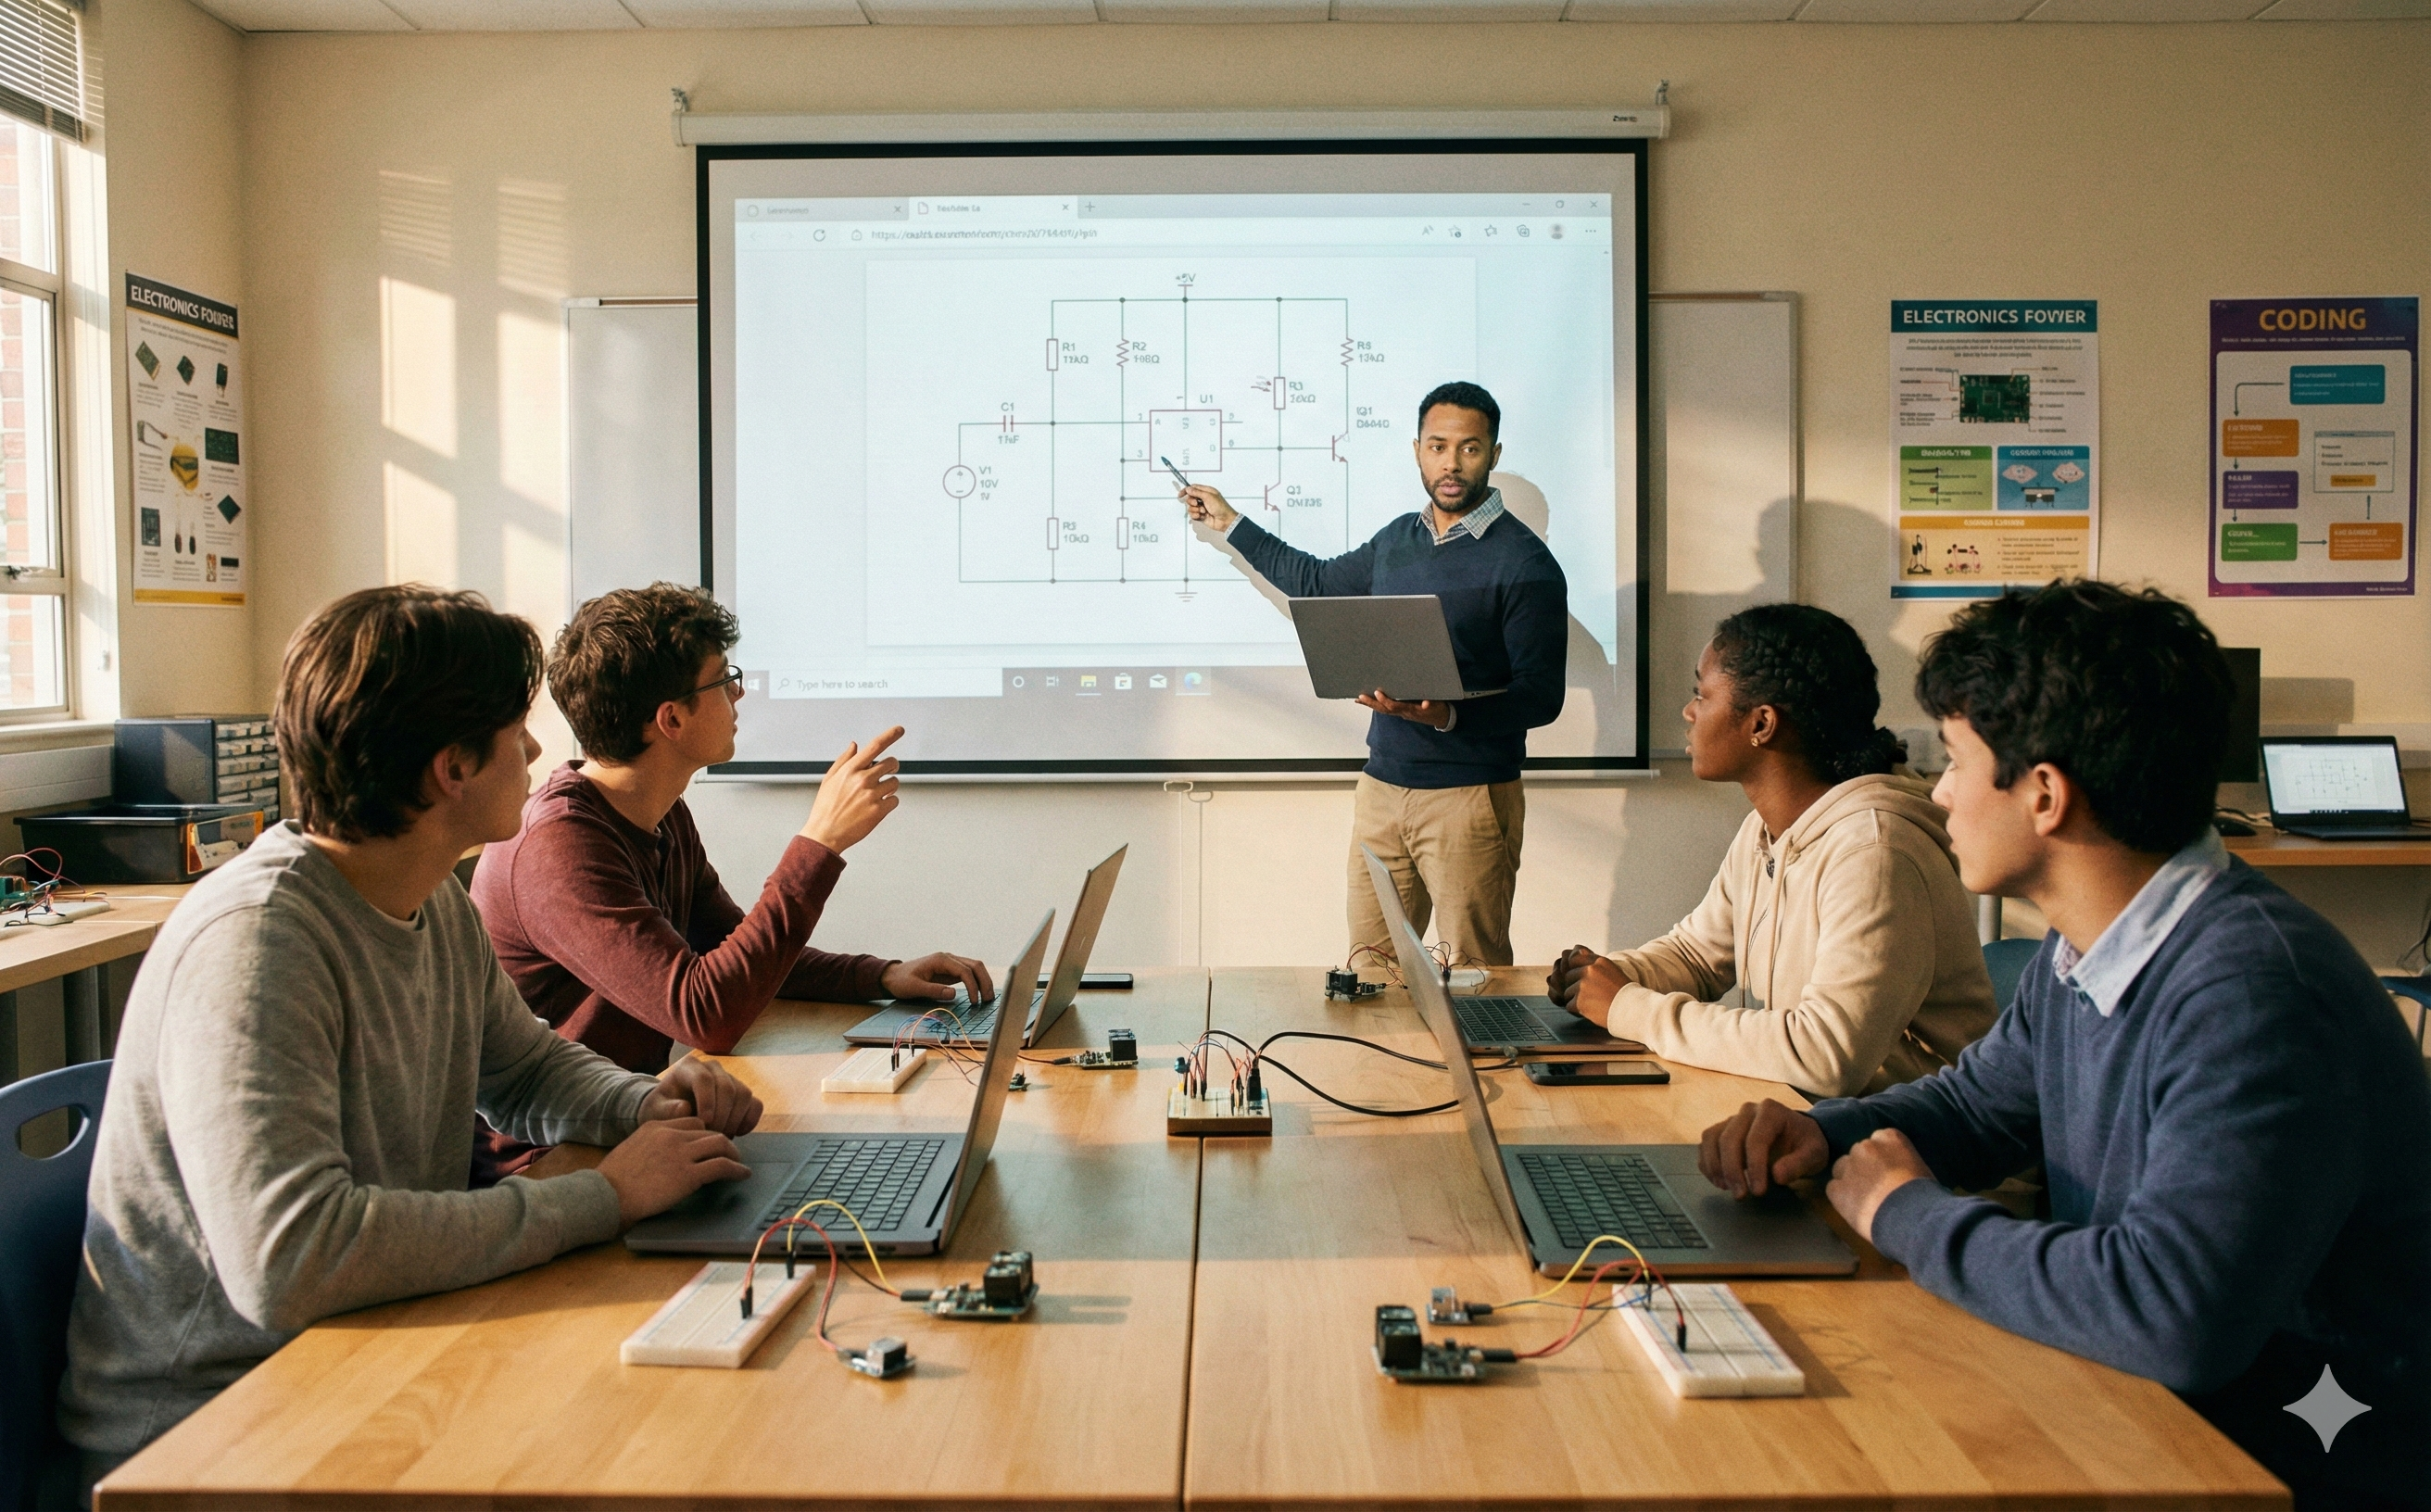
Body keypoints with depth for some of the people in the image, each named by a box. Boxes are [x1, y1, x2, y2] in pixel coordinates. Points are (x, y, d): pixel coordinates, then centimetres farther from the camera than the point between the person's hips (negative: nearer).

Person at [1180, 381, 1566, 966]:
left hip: (1470, 797, -6)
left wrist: (1447, 716, -28)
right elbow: (1316, 582, 32)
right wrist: (1229, 523, 34)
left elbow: (1541, 697, -12)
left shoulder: (1524, 562, -8)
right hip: (1382, 787, 6)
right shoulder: (1396, 540, 14)